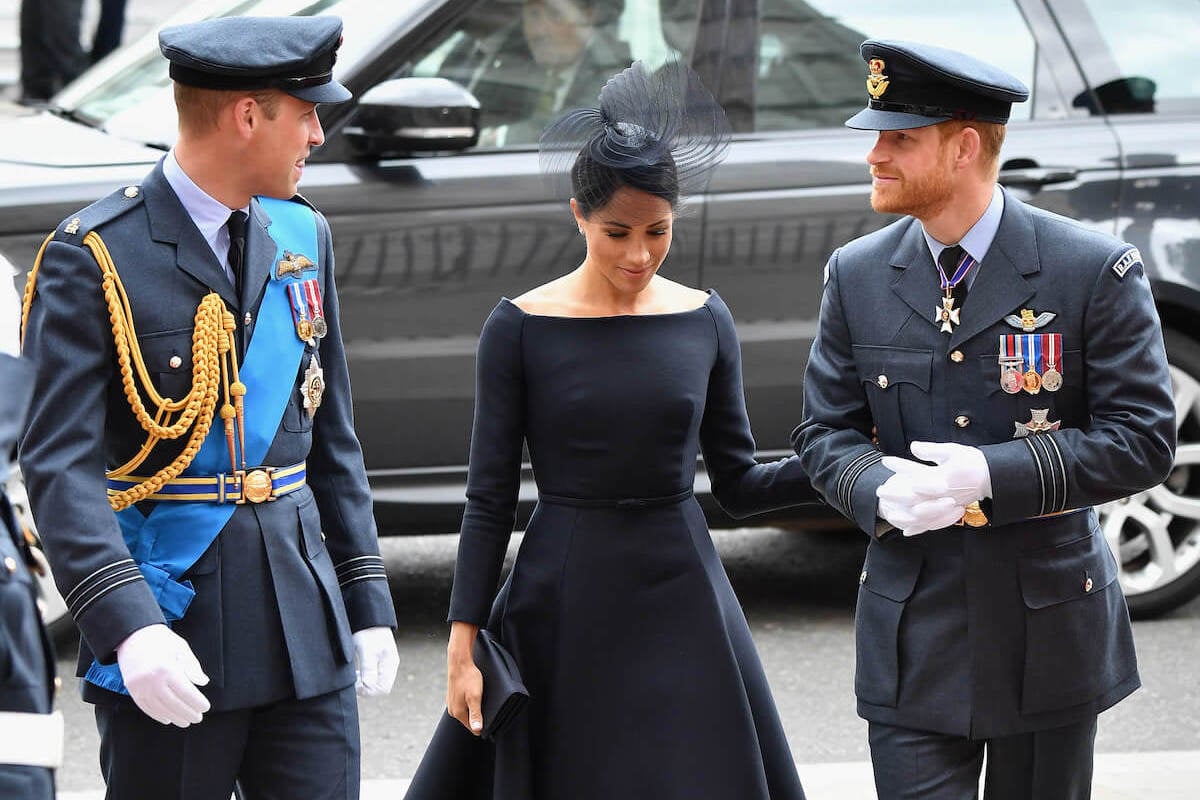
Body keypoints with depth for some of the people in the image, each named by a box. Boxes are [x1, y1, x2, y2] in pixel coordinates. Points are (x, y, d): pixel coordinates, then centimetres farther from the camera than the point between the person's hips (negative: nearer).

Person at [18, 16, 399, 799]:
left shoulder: (302, 235, 12)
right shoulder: (93, 258, -10)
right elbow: (60, 466, -16)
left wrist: (368, 601, 12)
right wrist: (130, 628, -27)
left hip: (306, 631, 6)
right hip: (172, 637, -5)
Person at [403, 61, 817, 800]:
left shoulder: (705, 322, 4)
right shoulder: (520, 329, -4)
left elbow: (739, 485, 7)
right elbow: (491, 497, -2)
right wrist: (464, 646, -6)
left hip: (683, 605, 2)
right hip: (561, 608, -2)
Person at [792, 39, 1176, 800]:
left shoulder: (1095, 271, -9)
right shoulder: (858, 275, 3)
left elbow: (1144, 439, -11)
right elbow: (825, 431, 7)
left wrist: (993, 476, -23)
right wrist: (880, 488, -17)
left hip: (1049, 622, -2)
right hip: (915, 632, 2)